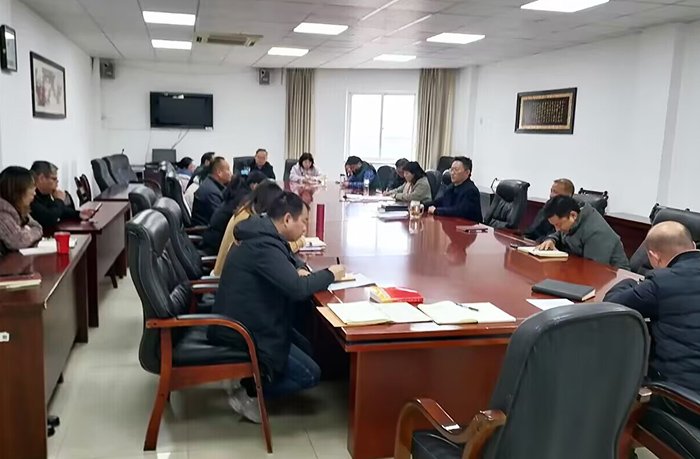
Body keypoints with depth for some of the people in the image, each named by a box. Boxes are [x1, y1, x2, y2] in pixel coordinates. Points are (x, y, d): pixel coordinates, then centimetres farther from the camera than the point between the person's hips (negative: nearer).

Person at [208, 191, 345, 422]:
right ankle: (248, 393, 3)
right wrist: (330, 274, -13)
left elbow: (289, 258, 23)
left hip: (242, 321, 10)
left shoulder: (262, 235, 6)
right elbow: (298, 288, -31)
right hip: (242, 332, -10)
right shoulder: (263, 246, -25)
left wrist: (300, 269, 0)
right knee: (310, 375, -2)